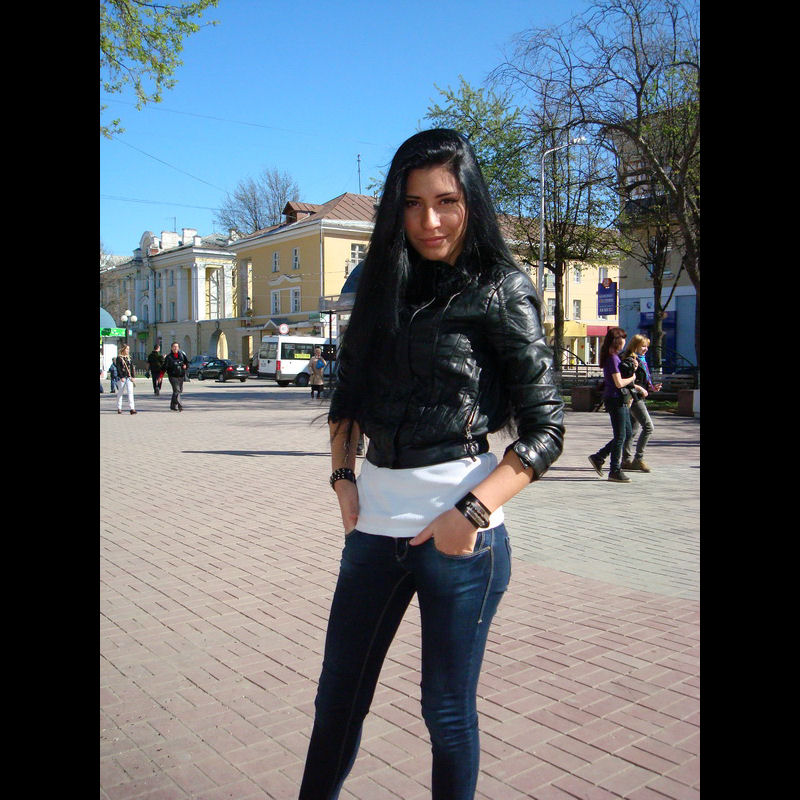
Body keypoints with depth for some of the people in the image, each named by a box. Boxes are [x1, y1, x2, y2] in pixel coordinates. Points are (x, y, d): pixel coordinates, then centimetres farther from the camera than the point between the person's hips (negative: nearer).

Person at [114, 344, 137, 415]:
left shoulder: (129, 358, 13)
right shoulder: (119, 358, -1)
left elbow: (132, 367, 12)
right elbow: (118, 368, -8)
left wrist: (132, 376, 2)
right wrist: (121, 377, -15)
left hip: (129, 377, 3)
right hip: (122, 377, -3)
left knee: (130, 391, -8)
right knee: (121, 392, 5)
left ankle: (132, 408, -15)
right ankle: (119, 408, 17)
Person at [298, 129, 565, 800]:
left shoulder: (501, 291, -5)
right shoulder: (384, 286, 11)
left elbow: (546, 428, -7)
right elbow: (347, 396, 19)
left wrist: (472, 513, -17)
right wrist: (343, 475, 4)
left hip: (458, 527, -5)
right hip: (375, 519, 5)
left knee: (448, 712, 11)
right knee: (337, 698, 16)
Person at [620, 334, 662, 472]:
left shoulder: (641, 360, 18)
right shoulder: (630, 361, -13)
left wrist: (652, 387, 10)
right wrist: (641, 389, -19)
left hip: (639, 398, 10)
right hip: (634, 398, -10)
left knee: (633, 430, 11)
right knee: (648, 426, -14)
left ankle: (627, 460, 16)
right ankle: (638, 458, -10)